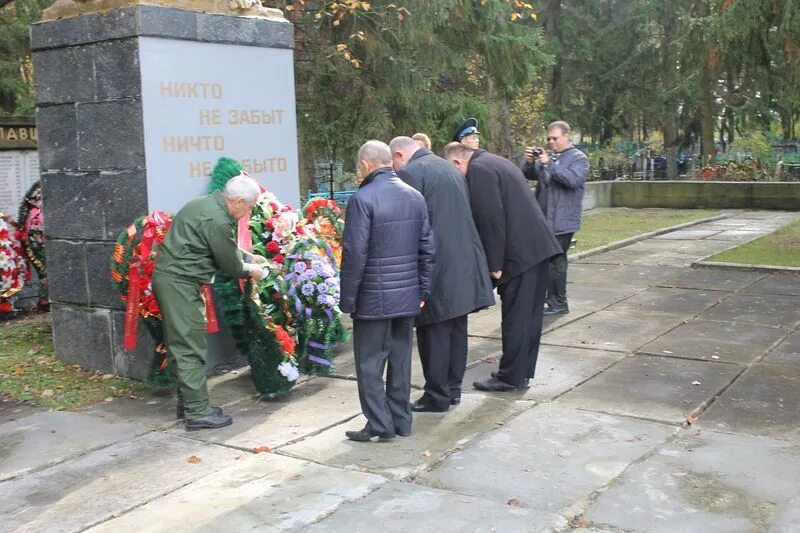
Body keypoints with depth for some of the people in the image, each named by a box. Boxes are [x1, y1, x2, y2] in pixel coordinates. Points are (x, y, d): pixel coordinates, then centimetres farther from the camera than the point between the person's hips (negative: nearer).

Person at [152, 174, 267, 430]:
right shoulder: (217, 221, -20)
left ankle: (187, 402, 26)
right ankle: (198, 412, 0)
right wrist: (250, 270, 9)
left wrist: (248, 257, 22)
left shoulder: (206, 204, 12)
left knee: (182, 345, 16)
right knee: (191, 349, -5)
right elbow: (229, 264, -9)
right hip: (180, 282, -11)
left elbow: (226, 248, 25)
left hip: (169, 277, 11)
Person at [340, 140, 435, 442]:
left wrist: (347, 300, -8)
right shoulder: (415, 197, 7)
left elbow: (355, 254, -16)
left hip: (374, 298, -6)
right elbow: (427, 249, 9)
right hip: (408, 296, 7)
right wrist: (422, 290, 15)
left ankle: (379, 424, 8)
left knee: (370, 364, 5)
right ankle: (401, 421, 23)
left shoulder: (363, 199, -14)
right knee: (400, 359, 14)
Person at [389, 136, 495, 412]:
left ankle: (437, 396, 8)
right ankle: (453, 388, 25)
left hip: (436, 266, -8)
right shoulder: (451, 168, 15)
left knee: (434, 331, 1)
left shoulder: (410, 173, -10)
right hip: (463, 263, 8)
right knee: (456, 328, 15)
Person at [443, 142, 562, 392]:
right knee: (529, 315, 15)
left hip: (520, 253, -10)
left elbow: (491, 219, -18)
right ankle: (522, 372, 25)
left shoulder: (478, 170, -12)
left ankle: (510, 377, 8)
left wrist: (494, 264, -13)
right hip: (538, 246, 10)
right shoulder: (495, 163, 20)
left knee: (515, 317, -1)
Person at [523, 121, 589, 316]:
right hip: (544, 219, 6)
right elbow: (529, 175, 13)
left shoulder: (578, 158, -3)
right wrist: (529, 162, -8)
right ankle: (546, 297, 22)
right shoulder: (547, 156, 14)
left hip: (561, 222, -6)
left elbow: (573, 179, -20)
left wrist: (549, 164, -23)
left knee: (556, 261, -4)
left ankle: (558, 304, 4)